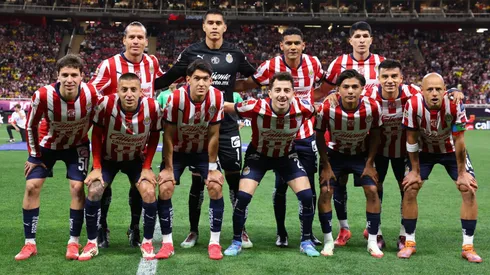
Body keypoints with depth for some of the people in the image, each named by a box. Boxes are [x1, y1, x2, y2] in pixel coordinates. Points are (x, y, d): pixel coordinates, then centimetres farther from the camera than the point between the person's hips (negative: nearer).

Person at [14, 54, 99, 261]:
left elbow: (95, 119, -6)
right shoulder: (43, 95, -32)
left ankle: (74, 242, 3)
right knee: (32, 186, -6)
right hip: (47, 144, 0)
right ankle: (30, 244, 3)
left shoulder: (91, 94, -30)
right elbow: (31, 126, -14)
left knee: (77, 187, -10)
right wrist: (34, 155, -8)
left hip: (77, 145, 0)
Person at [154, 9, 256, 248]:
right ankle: (193, 230, 19)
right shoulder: (191, 53, -1)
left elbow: (256, 76, 18)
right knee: (197, 180, 5)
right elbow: (169, 78, 5)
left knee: (235, 179, 3)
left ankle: (241, 230, 17)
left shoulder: (235, 54, 3)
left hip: (226, 126, 1)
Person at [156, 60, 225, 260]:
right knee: (165, 188, -14)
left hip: (203, 151, 1)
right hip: (177, 151, -1)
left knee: (216, 187, -12)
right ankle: (167, 242, -1)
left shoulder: (217, 98, -23)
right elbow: (168, 136, -18)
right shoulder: (175, 98, -28)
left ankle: (214, 242, 0)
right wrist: (168, 167, -15)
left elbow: (213, 135, -13)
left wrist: (212, 167, -11)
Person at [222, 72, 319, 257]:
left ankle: (306, 242, 13)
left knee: (306, 195, -8)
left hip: (287, 156, 2)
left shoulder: (303, 108, -29)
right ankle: (236, 242, 10)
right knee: (243, 196, -13)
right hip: (258, 155, -1)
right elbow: (224, 107, -18)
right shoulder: (256, 107, -34)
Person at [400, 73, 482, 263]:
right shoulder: (413, 105, -29)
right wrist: (415, 170, -9)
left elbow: (459, 140, -20)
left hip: (451, 150, 0)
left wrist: (462, 172, -13)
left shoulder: (454, 104, -31)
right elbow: (412, 140, -16)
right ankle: (409, 243, 6)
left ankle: (468, 247, 1)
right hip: (424, 150, 0)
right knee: (410, 190, -9)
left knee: (469, 190, -9)